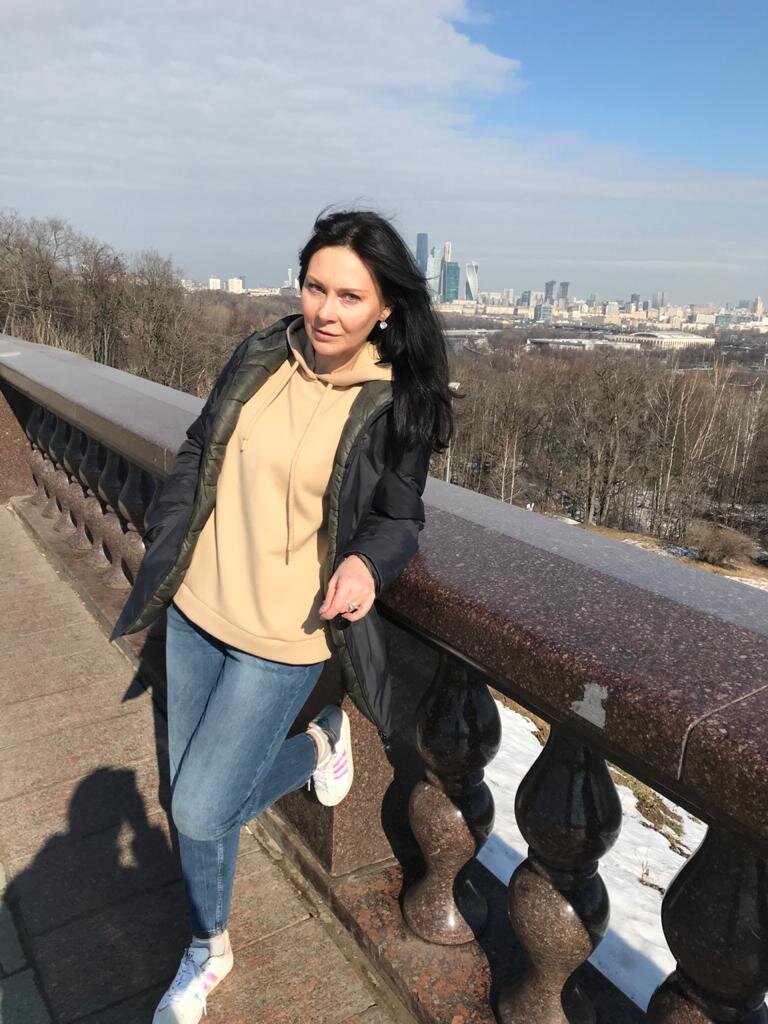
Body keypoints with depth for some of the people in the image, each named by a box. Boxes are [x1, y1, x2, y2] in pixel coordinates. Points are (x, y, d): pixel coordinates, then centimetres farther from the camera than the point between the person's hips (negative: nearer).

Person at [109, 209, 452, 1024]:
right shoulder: (259, 357, -3)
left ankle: (319, 744, 28)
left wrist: (366, 562, -24)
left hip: (281, 635, -4)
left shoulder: (394, 407, -13)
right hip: (196, 609, 5)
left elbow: (399, 519, -3)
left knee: (200, 811, -1)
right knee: (190, 800, 17)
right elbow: (197, 454, 8)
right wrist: (164, 545, 7)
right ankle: (207, 950, 46)